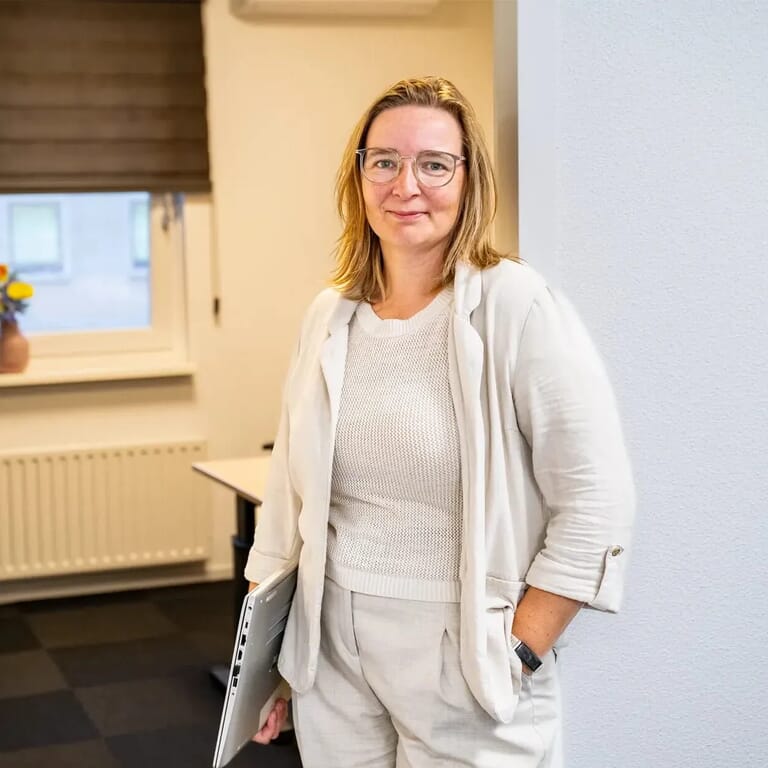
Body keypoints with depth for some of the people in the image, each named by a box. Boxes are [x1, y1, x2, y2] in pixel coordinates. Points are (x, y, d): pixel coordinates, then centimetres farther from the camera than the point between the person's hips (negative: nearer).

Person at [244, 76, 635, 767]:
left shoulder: (517, 305, -12)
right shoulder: (330, 315, 5)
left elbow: (596, 503, -14)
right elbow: (289, 492, 12)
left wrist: (516, 656, -14)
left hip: (461, 659, -5)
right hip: (332, 653, 5)